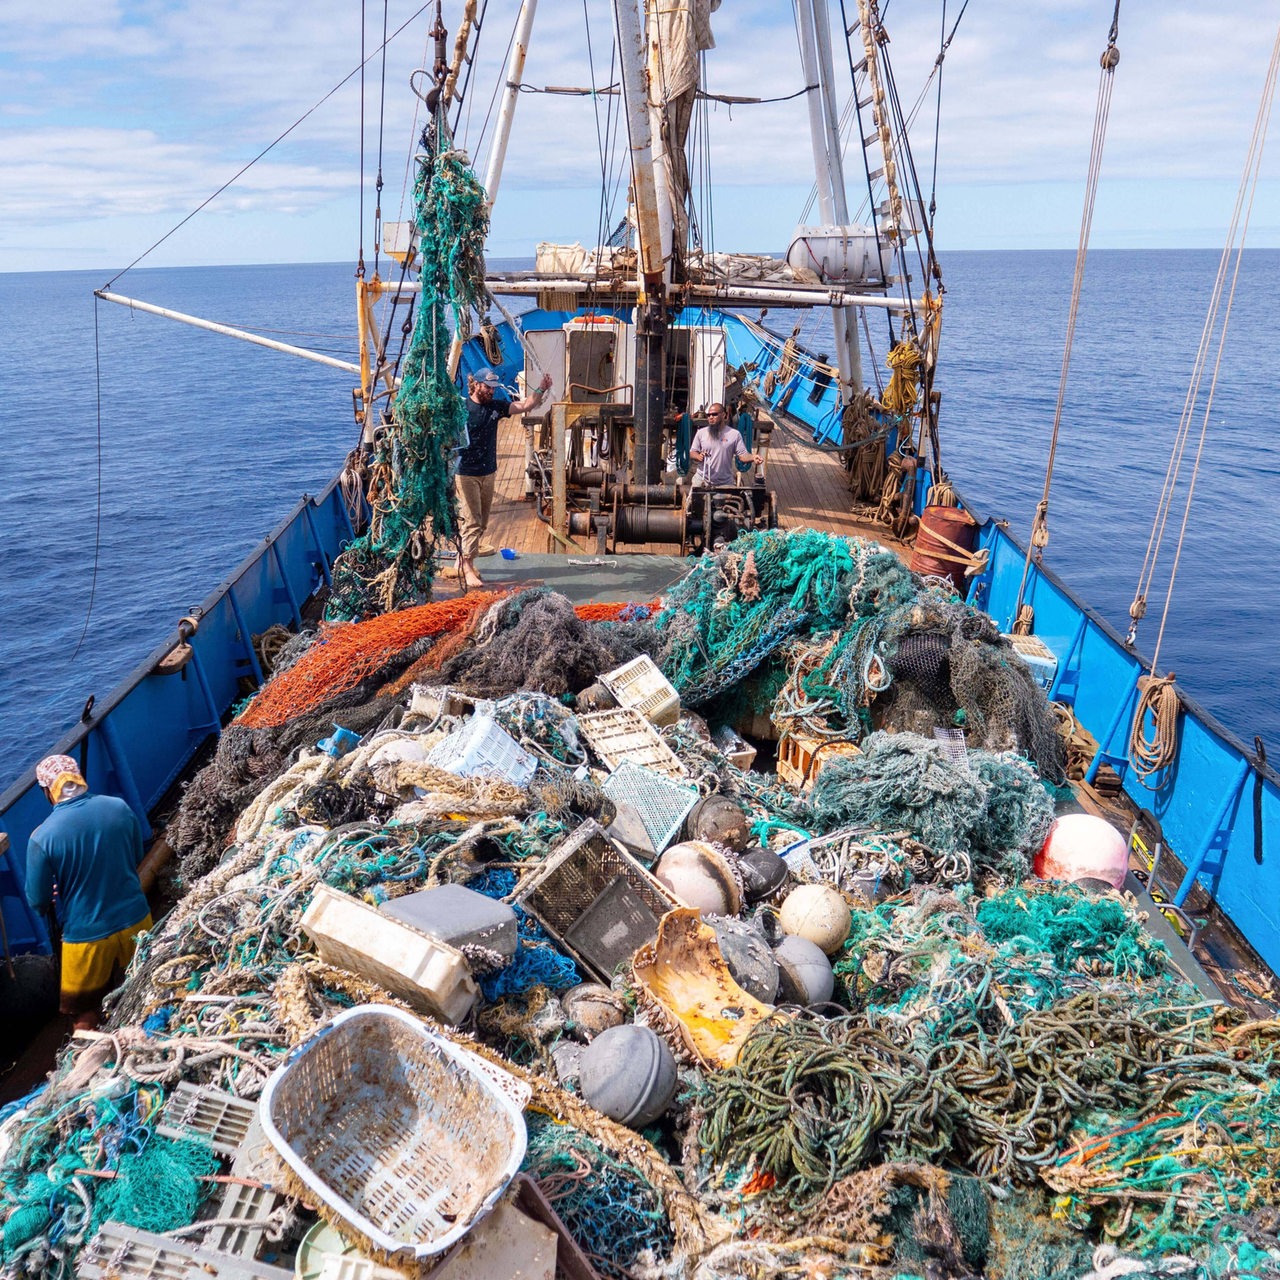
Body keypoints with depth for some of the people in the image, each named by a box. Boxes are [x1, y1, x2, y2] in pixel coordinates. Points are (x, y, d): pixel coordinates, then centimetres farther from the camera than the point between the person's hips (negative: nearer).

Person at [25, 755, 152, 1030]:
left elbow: (38, 902, -10)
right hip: (136, 920, 4)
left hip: (87, 934, -4)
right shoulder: (119, 808, -10)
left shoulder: (42, 837, -21)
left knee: (85, 1014, 20)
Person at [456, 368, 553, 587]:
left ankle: (464, 562, 23)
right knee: (472, 522, -9)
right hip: (466, 474, -6)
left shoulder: (496, 406, 5)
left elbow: (525, 406, 6)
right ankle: (467, 568, -4)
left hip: (488, 473, 6)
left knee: (482, 523, 11)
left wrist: (541, 389, -9)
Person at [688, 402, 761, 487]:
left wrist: (753, 457, -27)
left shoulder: (734, 434, -3)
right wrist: (698, 456, -17)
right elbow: (692, 453, 6)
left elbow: (743, 455, -5)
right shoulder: (701, 432, 2)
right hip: (702, 480, 1)